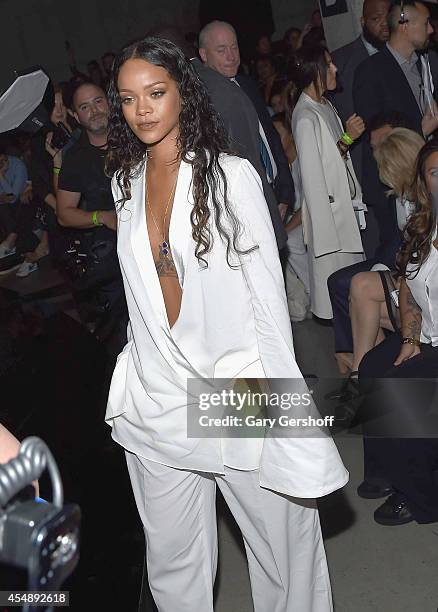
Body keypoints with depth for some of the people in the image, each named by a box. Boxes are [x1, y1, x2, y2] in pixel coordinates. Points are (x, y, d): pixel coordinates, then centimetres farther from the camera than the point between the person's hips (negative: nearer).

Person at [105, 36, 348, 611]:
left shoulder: (231, 175, -8)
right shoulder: (125, 180, 7)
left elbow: (267, 289, -8)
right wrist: (138, 362, 14)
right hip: (157, 398, 4)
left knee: (284, 547, 8)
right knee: (172, 565, 14)